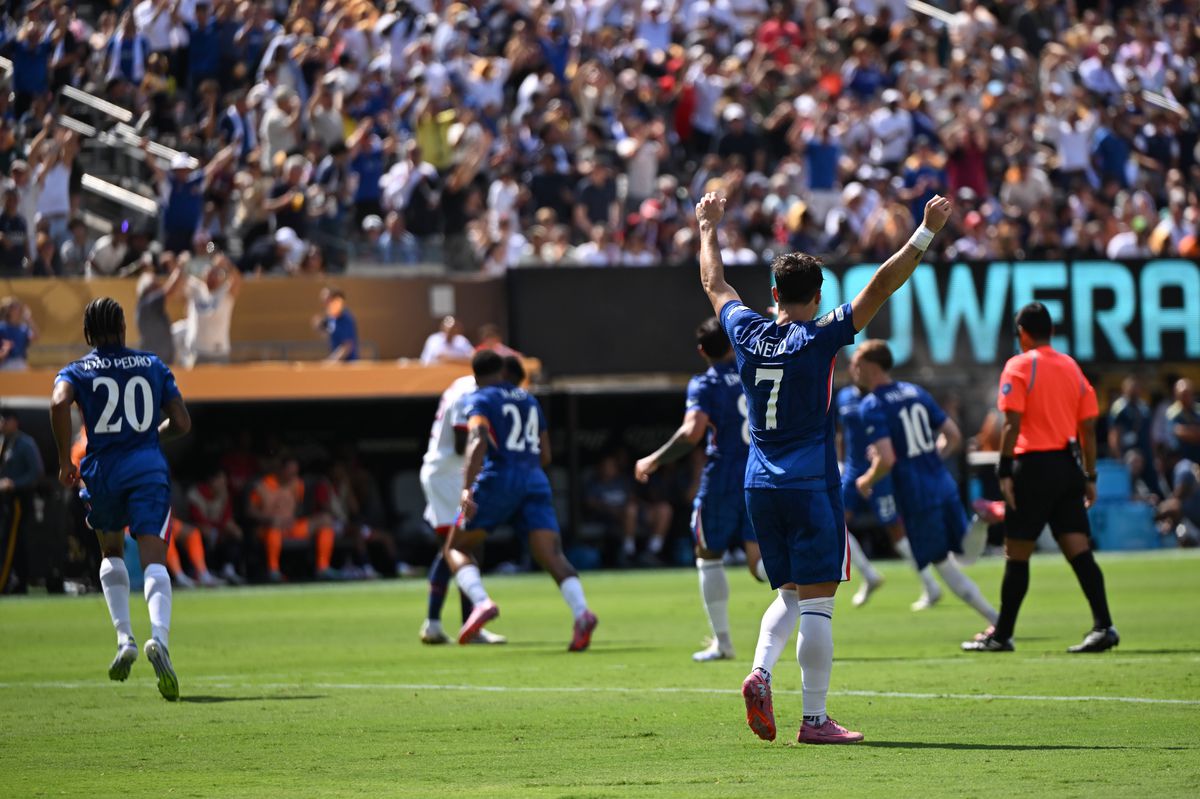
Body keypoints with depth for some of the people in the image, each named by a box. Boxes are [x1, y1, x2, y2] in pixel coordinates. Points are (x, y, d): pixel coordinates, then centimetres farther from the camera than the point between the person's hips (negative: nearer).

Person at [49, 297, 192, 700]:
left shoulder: (77, 371, 6)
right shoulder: (153, 366, 12)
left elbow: (59, 402, -17)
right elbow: (181, 423, 9)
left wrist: (65, 460, -8)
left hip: (103, 472, 0)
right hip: (150, 470, 0)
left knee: (111, 553, 25)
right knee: (154, 560, -10)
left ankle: (124, 640, 13)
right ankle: (159, 639, -36)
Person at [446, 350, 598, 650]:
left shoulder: (480, 401, 4)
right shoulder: (530, 401, 22)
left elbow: (478, 442, -15)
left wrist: (467, 488, -23)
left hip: (498, 479, -4)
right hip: (535, 482, 4)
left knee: (456, 547, 10)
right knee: (552, 555, -6)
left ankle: (481, 602, -17)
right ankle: (581, 612, -32)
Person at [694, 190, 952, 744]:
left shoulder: (748, 333, 4)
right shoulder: (819, 338, -8)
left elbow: (715, 284, 22)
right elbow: (882, 287, -12)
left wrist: (708, 229, 36)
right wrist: (926, 233, -10)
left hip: (760, 485, 6)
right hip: (810, 485, -5)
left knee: (790, 594, 17)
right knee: (817, 601, -4)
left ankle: (760, 673, -8)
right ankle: (814, 719, -6)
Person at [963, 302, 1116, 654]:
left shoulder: (1019, 367, -4)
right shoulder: (1071, 367, 12)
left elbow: (1012, 423, -13)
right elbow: (1088, 428, 11)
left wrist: (1004, 472, -12)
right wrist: (1090, 477, 15)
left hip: (1033, 466, -5)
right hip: (1067, 466, 5)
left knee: (1017, 555, 3)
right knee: (1079, 551, 1)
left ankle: (1002, 635, 10)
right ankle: (1103, 626, -11)